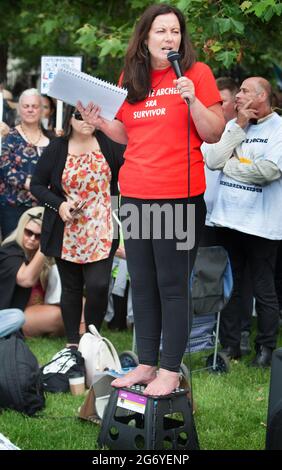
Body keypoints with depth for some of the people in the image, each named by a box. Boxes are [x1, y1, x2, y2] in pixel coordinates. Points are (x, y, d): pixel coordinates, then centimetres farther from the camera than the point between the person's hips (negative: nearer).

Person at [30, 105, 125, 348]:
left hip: (101, 231, -1)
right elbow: (37, 184, 5)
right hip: (67, 233, 2)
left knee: (98, 285, -11)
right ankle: (72, 343, 21)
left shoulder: (109, 144, -2)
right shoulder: (56, 149, 2)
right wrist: (59, 204, -9)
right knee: (71, 287, 10)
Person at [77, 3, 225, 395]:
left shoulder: (197, 73, -4)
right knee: (142, 284, 11)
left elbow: (214, 134, -5)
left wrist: (192, 99, -19)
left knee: (172, 285, -1)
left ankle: (170, 371, 6)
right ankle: (146, 364, 21)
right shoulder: (130, 79, 11)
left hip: (179, 194, -6)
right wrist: (99, 122, 3)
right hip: (135, 193, 6)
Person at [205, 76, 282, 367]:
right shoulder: (232, 126, 11)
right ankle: (230, 346, 20)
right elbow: (212, 161, -2)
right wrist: (240, 126, -5)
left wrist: (230, 166, -8)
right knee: (229, 286, 11)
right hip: (228, 219, 6)